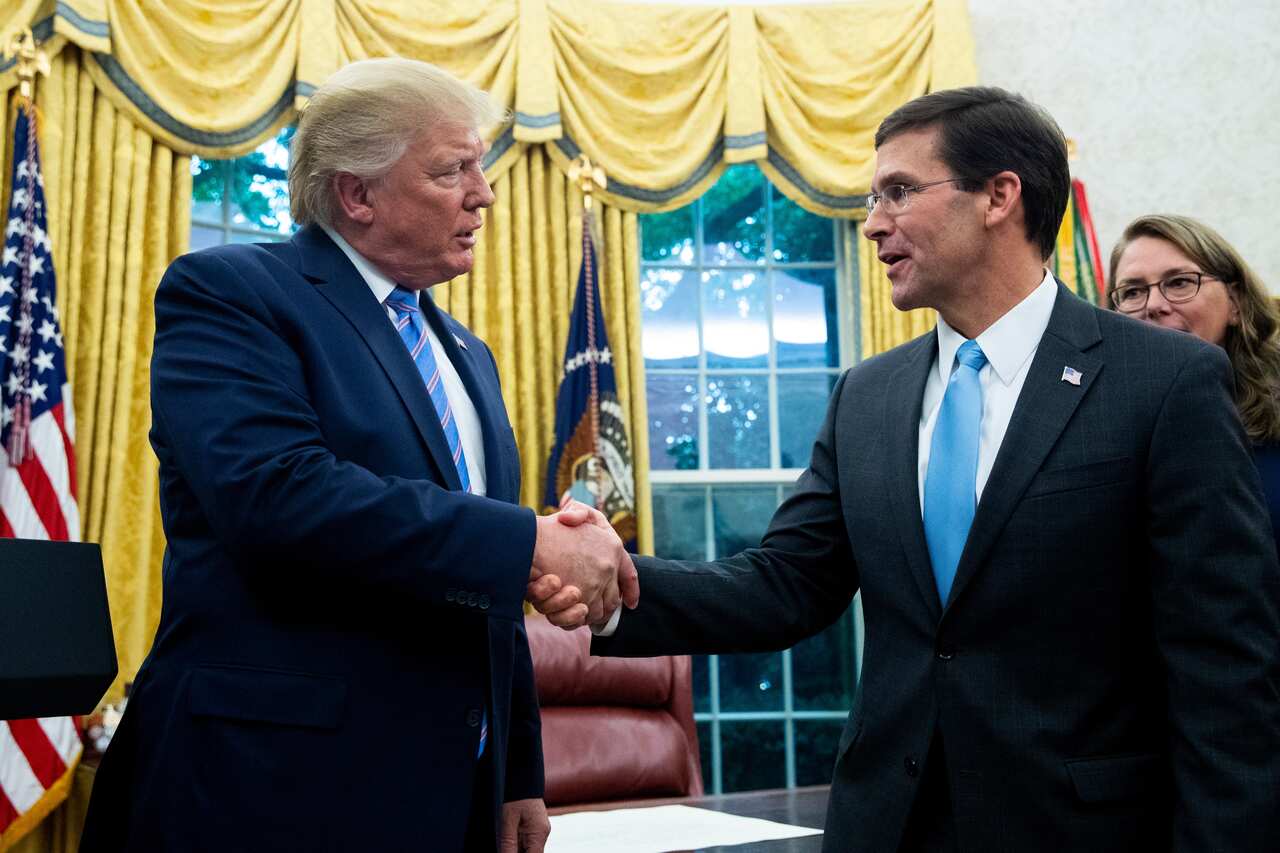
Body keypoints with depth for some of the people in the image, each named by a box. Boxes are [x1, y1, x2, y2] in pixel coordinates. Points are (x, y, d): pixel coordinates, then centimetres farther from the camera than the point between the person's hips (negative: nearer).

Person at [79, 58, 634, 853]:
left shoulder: (467, 354, 16)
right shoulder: (228, 291, -7)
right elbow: (275, 492, -25)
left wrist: (521, 774, 13)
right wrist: (531, 543, -23)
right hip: (282, 785, -7)